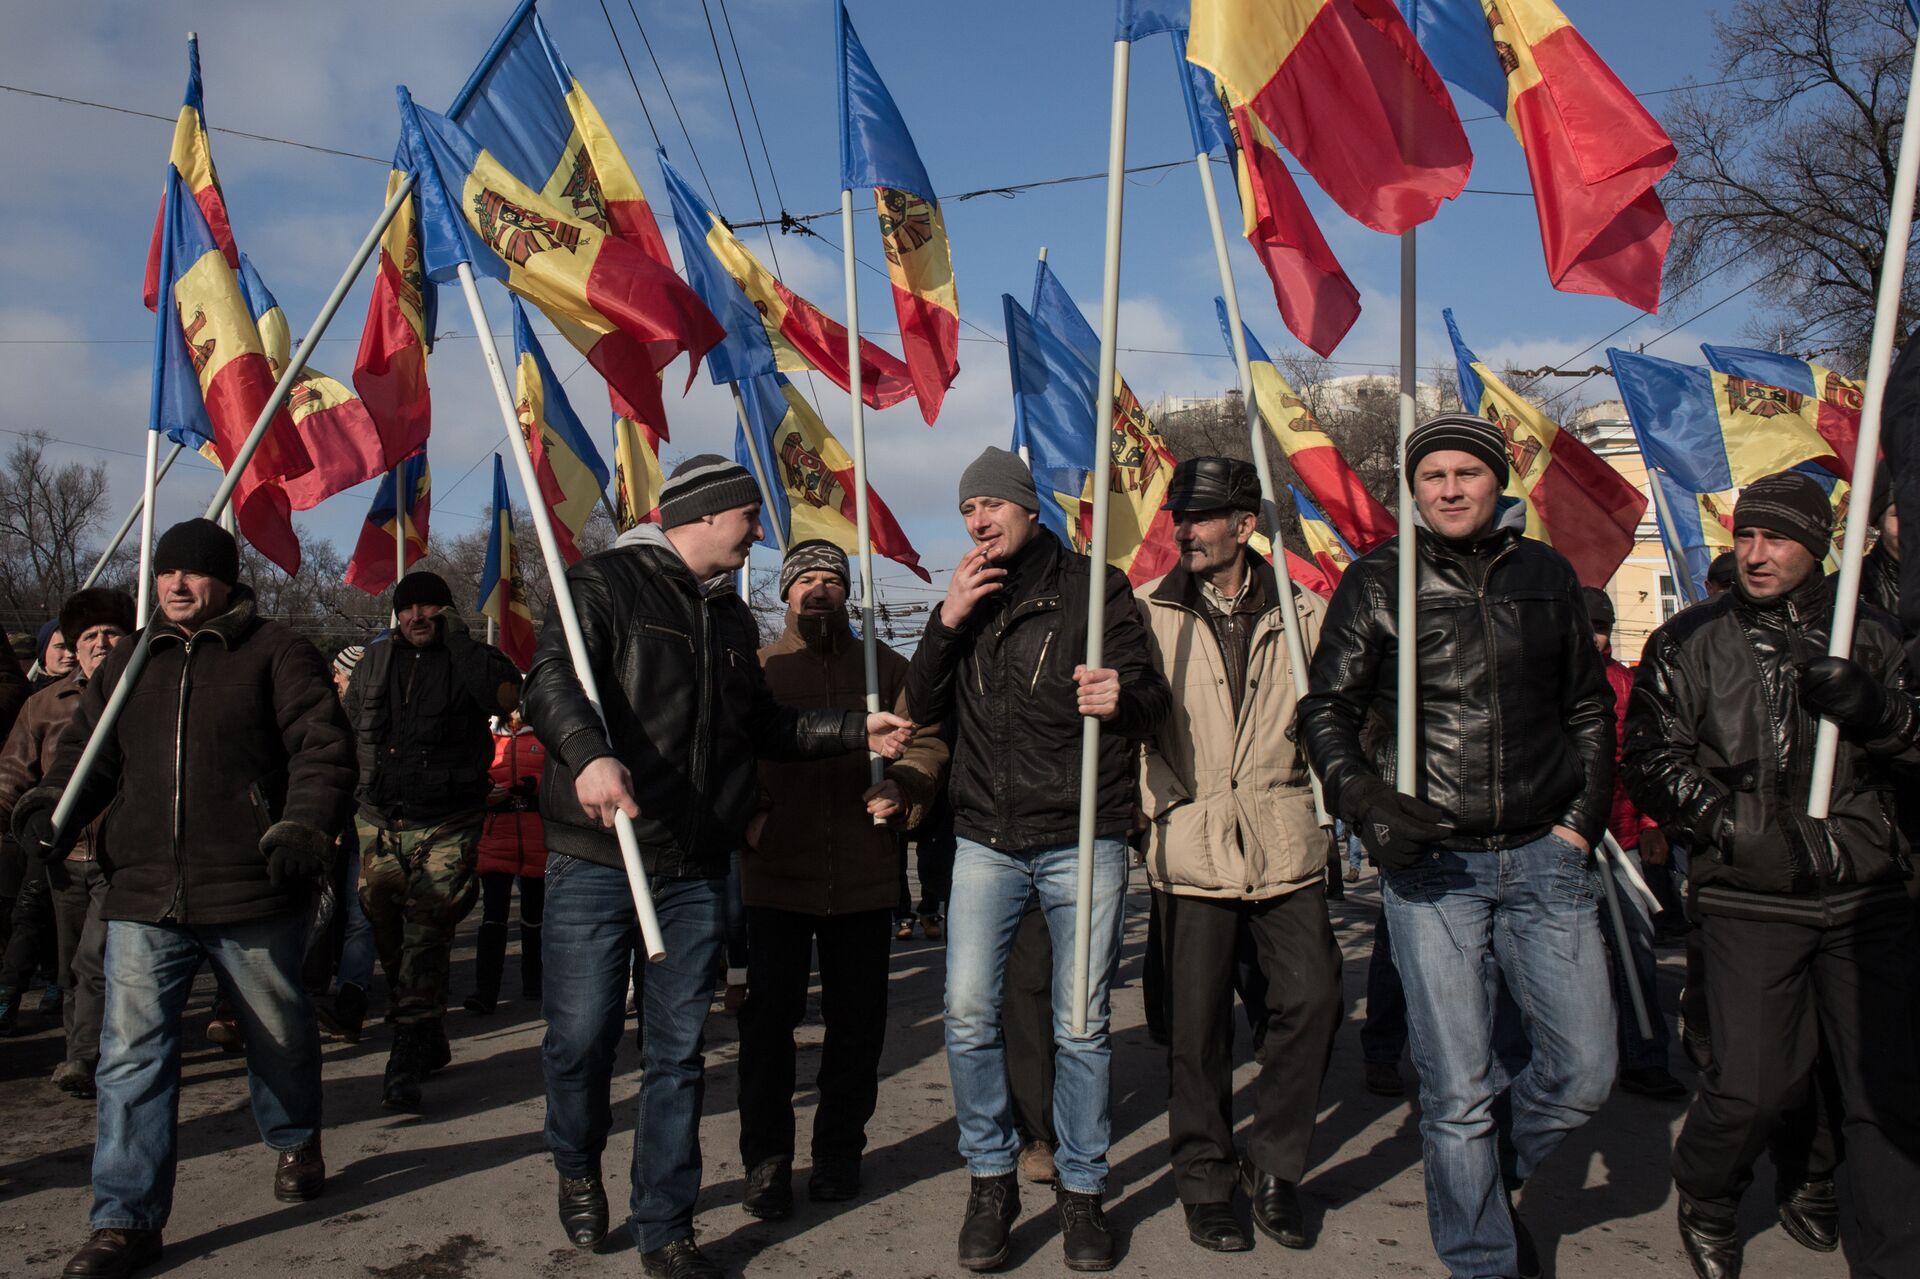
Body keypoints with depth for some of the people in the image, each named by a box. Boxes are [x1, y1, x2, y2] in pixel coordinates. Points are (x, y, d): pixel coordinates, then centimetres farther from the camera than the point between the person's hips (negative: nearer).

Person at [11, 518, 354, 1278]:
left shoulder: (276, 654, -2)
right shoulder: (128, 661, 15)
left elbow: (324, 748, -9)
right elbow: (87, 748, 20)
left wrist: (304, 826, -23)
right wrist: (53, 804, 0)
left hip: (253, 895, -3)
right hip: (144, 898, 4)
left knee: (279, 1033, 15)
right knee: (131, 1055, -2)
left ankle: (296, 1145, 41)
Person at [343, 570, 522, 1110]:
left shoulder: (471, 658, -1)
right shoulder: (375, 660, 12)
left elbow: (505, 694, -22)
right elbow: (347, 730, 22)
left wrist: (456, 637, -15)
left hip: (447, 827, -5)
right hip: (379, 822, 5)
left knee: (426, 939, -10)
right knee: (389, 939, 9)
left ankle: (406, 1060, -8)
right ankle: (430, 1044, 24)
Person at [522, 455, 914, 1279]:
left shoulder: (730, 616, 17)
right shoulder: (606, 584, -5)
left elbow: (762, 724, 25)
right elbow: (552, 677, -21)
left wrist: (856, 731, 16)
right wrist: (590, 754, -41)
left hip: (695, 871, 6)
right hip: (596, 860, -5)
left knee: (677, 1054, 8)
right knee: (582, 1035, 0)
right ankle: (578, 1169, 32)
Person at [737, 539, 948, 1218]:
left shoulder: (884, 666, 11)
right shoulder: (756, 669, 7)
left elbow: (928, 740, 7)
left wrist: (901, 785, -13)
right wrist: (747, 818, -14)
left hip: (864, 876, 2)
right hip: (775, 874, -1)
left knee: (857, 1020, 9)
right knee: (769, 1016, -1)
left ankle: (839, 1149, 24)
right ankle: (766, 1158, 13)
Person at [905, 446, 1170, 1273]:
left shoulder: (1093, 587, -1)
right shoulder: (964, 600, 11)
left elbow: (1149, 698, -6)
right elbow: (922, 709, 6)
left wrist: (1122, 697, -30)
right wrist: (947, 623, -9)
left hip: (1081, 840, -3)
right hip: (986, 841, 3)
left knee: (1081, 1025, 4)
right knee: (967, 1013, -3)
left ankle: (1081, 1189, 22)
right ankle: (991, 1180, 17)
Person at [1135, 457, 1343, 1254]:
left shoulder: (1298, 612, 6)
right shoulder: (1149, 612, 2)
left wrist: (1310, 793, 2)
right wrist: (1164, 797, -10)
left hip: (1284, 846, 1)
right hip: (1192, 847, -1)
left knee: (1311, 999, -2)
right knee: (1197, 1023, 4)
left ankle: (1274, 1167, 19)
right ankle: (1205, 1180, 23)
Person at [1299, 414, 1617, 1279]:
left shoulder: (1545, 574, 10)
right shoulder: (1376, 581, 1)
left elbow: (1590, 709, 18)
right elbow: (1326, 709, 2)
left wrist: (1582, 821, 8)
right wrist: (1365, 802, -14)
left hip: (1543, 855, 3)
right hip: (1431, 861, -3)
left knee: (1584, 1074, 4)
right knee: (1458, 1092, 0)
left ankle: (1488, 1181, 32)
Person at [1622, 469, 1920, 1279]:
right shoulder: (1690, 643, 4)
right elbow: (1651, 756, 1)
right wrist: (1731, 823, -10)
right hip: (1750, 900, -2)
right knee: (1753, 1084, -4)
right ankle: (1704, 1204, 26)